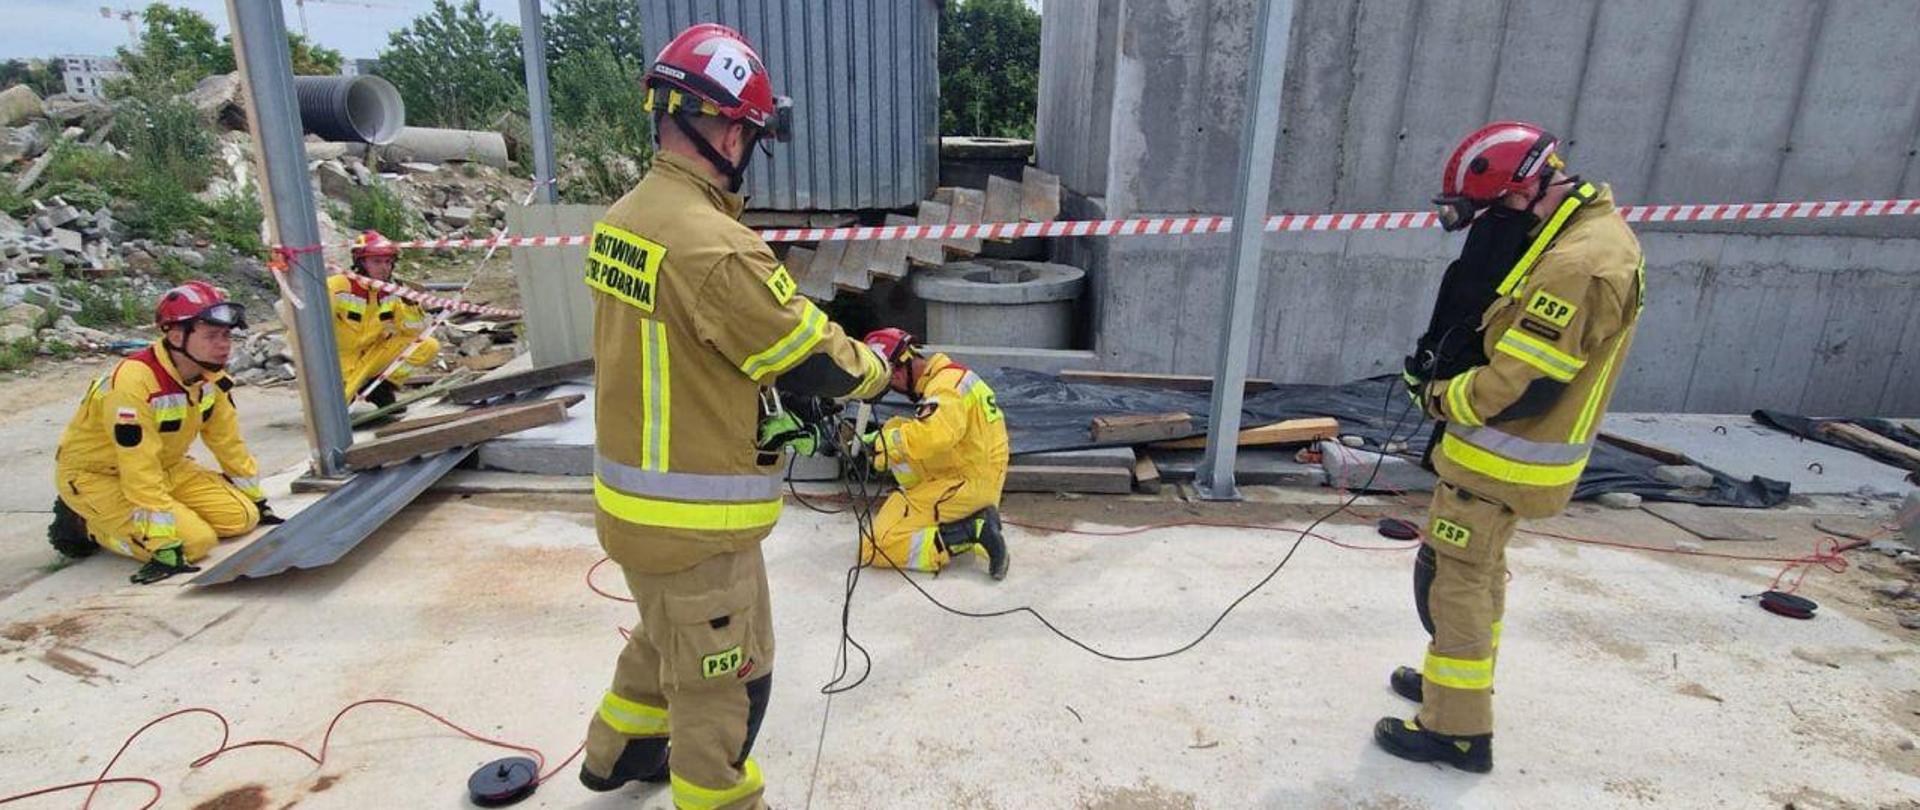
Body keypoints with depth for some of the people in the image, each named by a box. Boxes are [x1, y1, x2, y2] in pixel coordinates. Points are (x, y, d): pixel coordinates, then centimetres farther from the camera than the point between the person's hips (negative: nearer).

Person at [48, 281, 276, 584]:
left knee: (240, 516, -8)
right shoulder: (133, 382, -31)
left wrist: (258, 503, 8)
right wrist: (165, 548, -33)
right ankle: (84, 523, -1)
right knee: (193, 541, -23)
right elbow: (141, 474, -33)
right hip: (96, 475, -7)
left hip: (166, 467, 7)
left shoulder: (212, 377, -8)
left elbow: (229, 443, 4)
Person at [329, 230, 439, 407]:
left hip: (373, 357, 4)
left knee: (429, 346, -13)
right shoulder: (337, 287, -18)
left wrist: (409, 302, -22)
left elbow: (415, 331, -7)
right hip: (341, 360, -4)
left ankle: (382, 388, 0)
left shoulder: (392, 292, -4)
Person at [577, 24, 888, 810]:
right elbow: (813, 358, -19)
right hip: (694, 521, -9)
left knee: (665, 638, 32)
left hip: (632, 497, 9)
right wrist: (872, 368, 1)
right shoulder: (713, 244, -27)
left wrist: (767, 392, 6)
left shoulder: (624, 218, 2)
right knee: (722, 681, 12)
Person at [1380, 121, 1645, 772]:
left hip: (1504, 459, -10)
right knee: (1482, 566, 23)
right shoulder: (1586, 227, 6)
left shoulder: (1578, 264, -27)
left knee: (1451, 577, 0)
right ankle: (1458, 677, 42)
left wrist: (1437, 396, -10)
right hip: (1508, 450, 10)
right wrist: (1442, 368, -2)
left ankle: (1458, 729, 12)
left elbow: (1518, 387, -27)